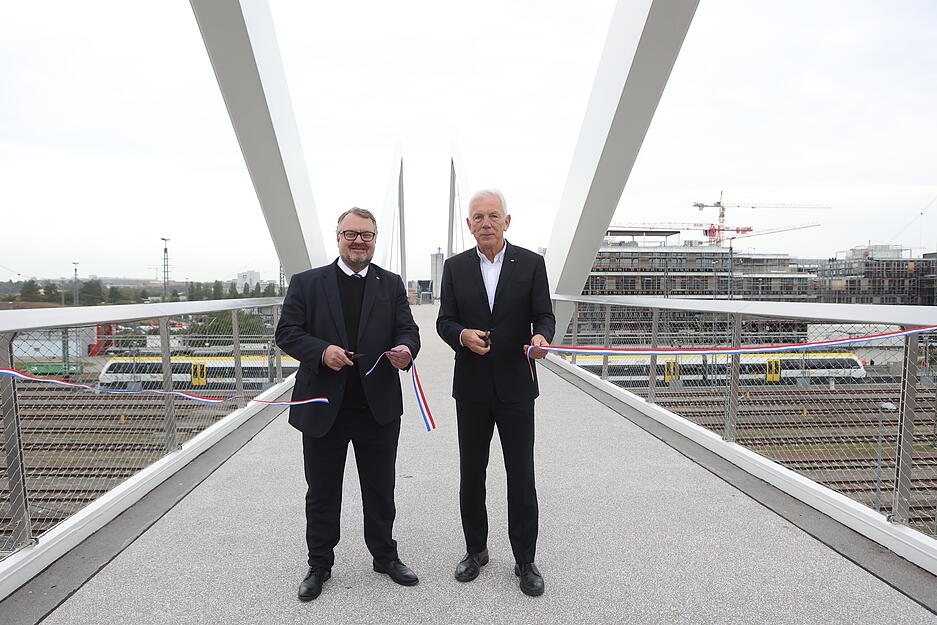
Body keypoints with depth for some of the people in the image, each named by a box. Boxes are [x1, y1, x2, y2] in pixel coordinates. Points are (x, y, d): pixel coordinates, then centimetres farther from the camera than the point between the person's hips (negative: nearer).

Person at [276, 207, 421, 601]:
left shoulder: (391, 285, 6)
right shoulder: (307, 283, 2)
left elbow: (407, 330, 2)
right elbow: (287, 332, -2)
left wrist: (405, 350, -22)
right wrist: (322, 351, -21)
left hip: (378, 406, 1)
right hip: (323, 407, -1)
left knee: (380, 489, 15)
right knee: (322, 492, 13)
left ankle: (385, 556, 34)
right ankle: (319, 565, 30)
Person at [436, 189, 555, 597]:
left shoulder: (531, 263, -1)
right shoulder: (455, 267, 4)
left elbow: (544, 315, -3)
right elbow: (444, 321, 2)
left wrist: (541, 337, -25)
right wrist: (463, 335, -20)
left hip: (516, 386, -1)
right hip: (471, 387, 2)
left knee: (521, 476, 5)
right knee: (471, 474, 12)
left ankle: (525, 561, 21)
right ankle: (475, 550, 31)